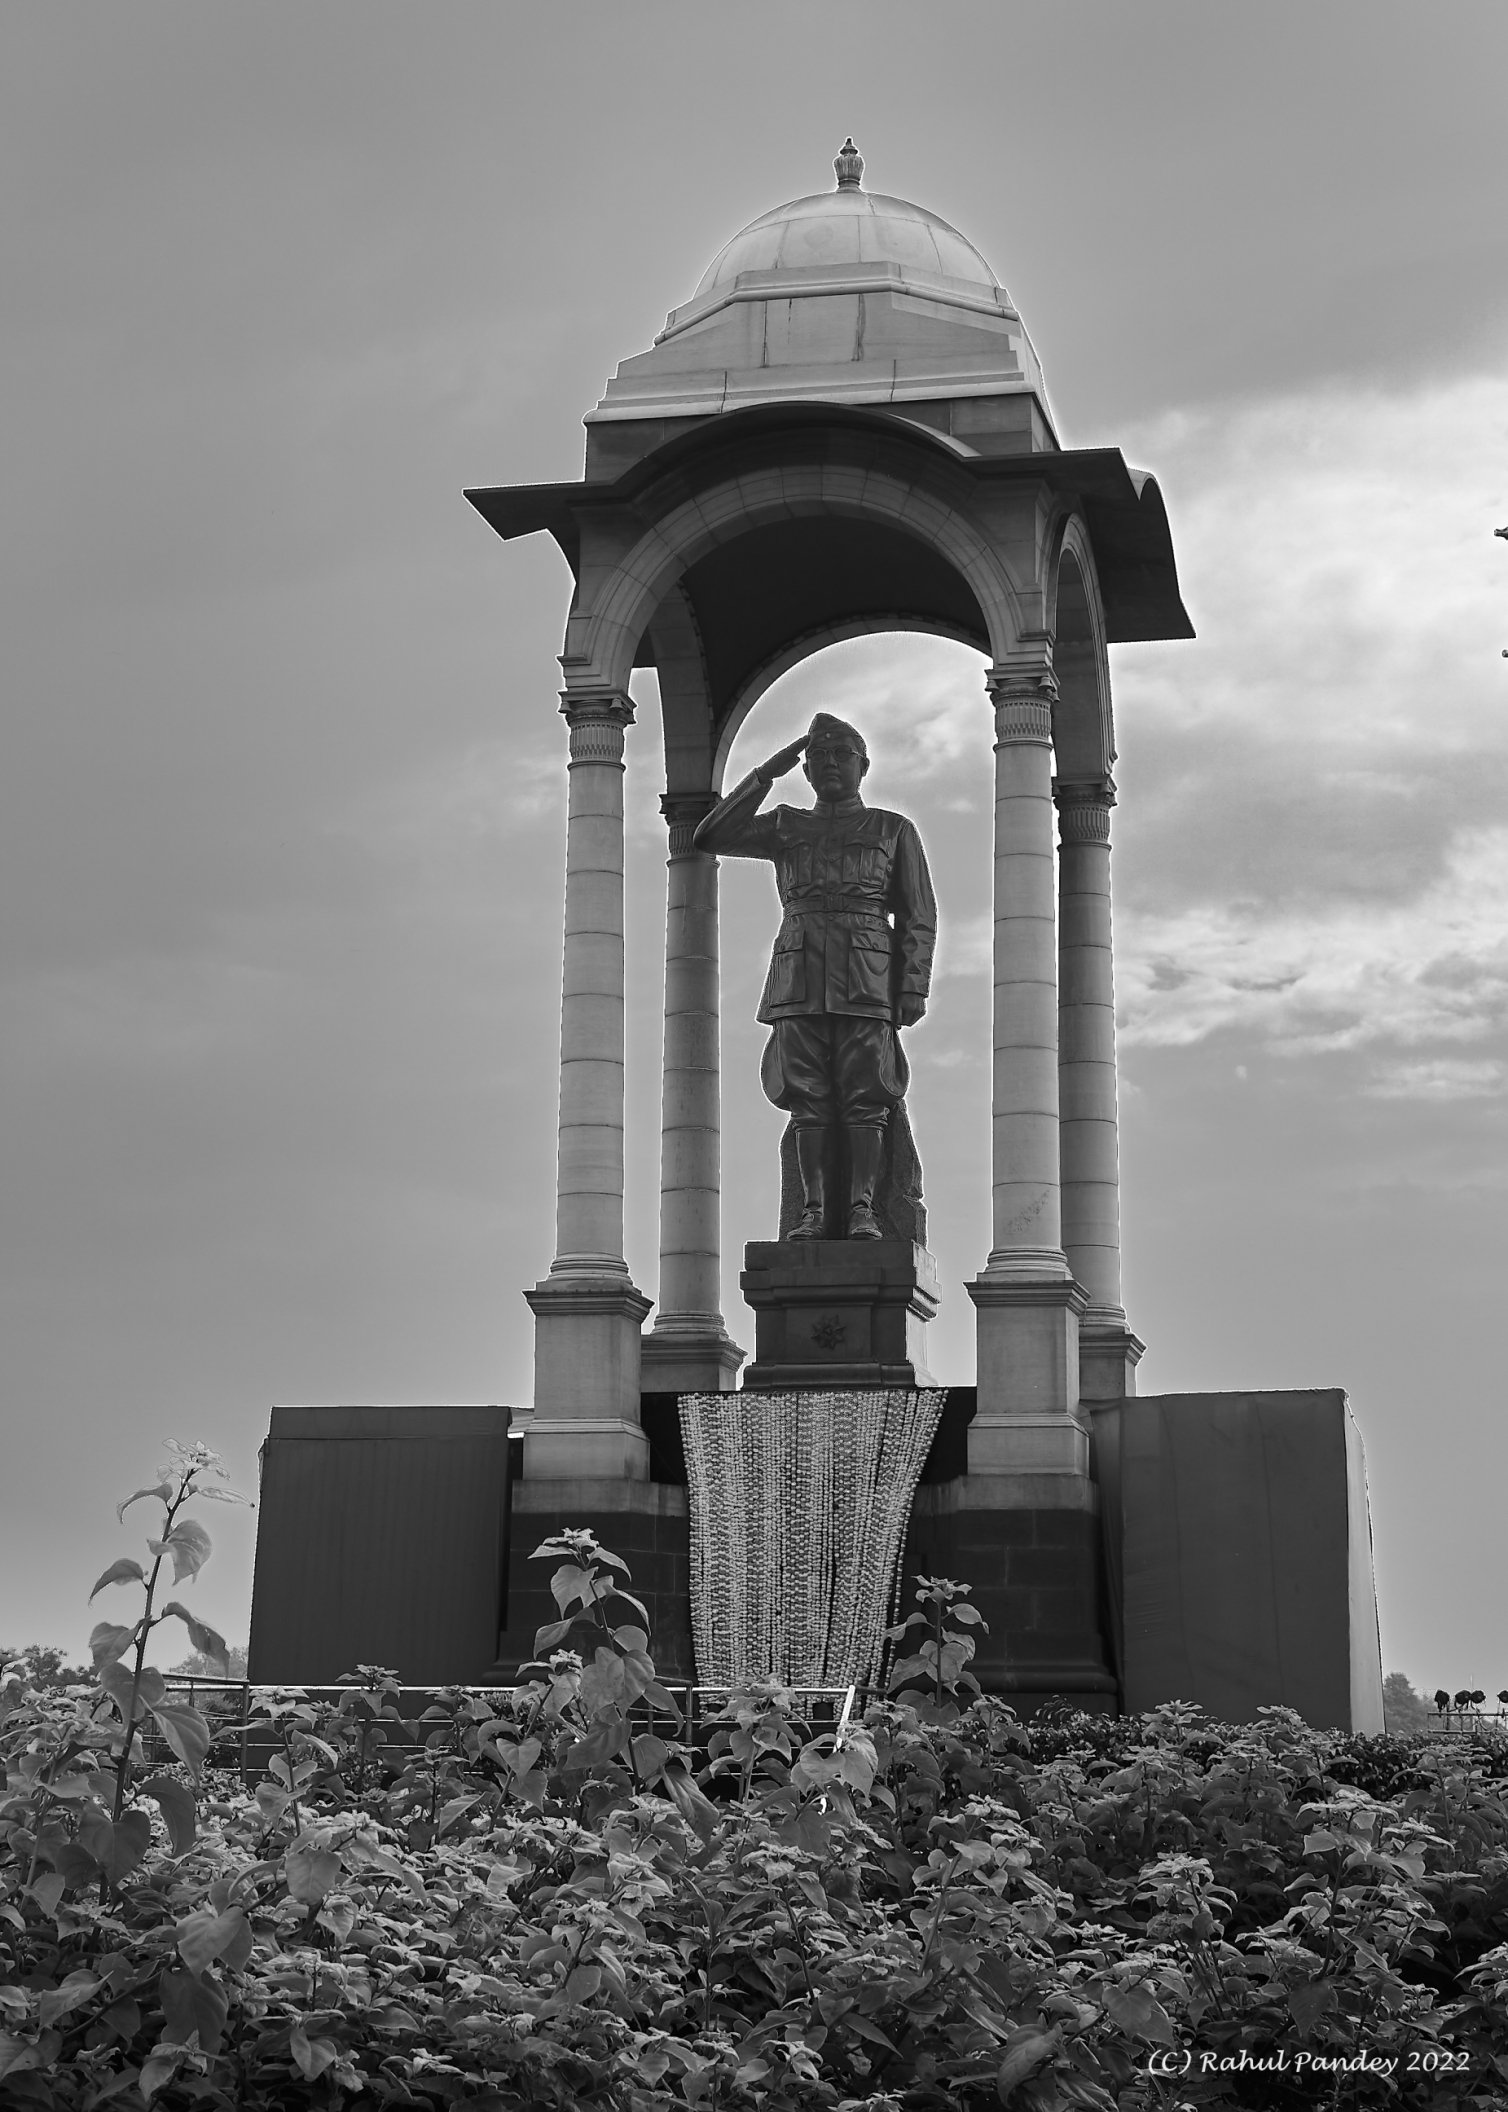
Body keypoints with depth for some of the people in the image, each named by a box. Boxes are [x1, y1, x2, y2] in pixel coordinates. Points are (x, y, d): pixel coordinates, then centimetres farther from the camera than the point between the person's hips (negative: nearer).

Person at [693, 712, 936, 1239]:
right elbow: (712, 837, 7)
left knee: (864, 1096, -9)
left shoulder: (894, 830, 15)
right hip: (799, 978, 2)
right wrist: (768, 773, 7)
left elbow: (918, 918, 11)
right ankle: (814, 1210, -5)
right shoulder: (786, 827, 21)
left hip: (867, 978, -2)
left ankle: (862, 1208, -11)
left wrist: (914, 988, -1)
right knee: (807, 1098, -4)